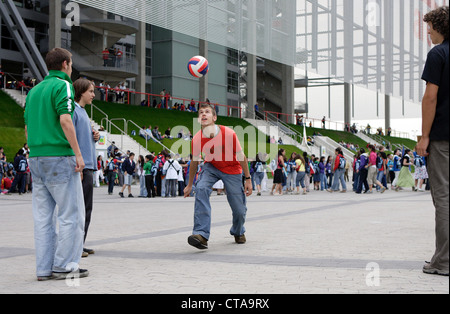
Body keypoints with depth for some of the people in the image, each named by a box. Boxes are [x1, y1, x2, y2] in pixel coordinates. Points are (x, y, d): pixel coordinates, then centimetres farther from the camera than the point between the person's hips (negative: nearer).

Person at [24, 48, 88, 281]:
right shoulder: (62, 85, -5)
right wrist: (78, 154, -16)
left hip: (36, 157, 8)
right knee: (71, 213, -1)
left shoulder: (34, 90, 18)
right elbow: (65, 120, -18)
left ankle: (44, 268, 10)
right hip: (59, 156, -8)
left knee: (43, 215, 8)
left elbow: (27, 128, 18)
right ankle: (64, 265, -1)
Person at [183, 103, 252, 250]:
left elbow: (241, 156, -13)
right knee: (201, 189, -30)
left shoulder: (228, 133, -26)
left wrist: (248, 179, -8)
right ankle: (202, 235, -32)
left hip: (232, 170, -1)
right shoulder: (197, 139, -18)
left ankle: (238, 232, 36)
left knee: (239, 209, 0)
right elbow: (195, 161, 0)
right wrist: (189, 185, 10)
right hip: (211, 167, 1)